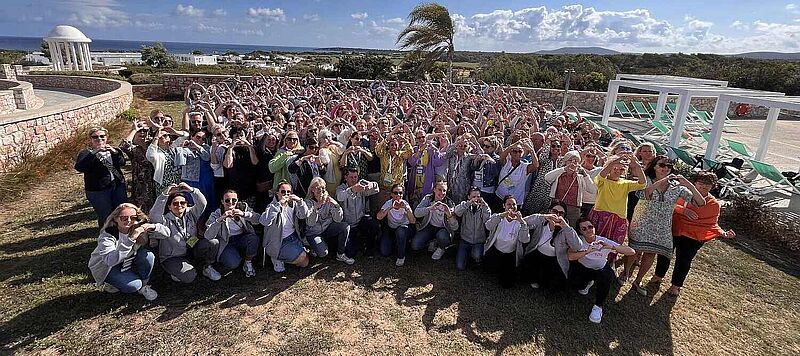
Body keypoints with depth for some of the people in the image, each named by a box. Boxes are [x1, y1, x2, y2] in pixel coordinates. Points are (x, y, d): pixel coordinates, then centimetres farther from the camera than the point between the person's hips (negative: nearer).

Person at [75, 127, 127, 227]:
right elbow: (79, 167, -18)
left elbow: (122, 162, -8)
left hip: (118, 186, 3)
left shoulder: (113, 150, 12)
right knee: (105, 218, 0)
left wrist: (114, 152, -26)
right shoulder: (85, 153, 2)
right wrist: (94, 153, -27)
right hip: (98, 191, -3)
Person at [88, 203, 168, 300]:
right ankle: (114, 283, 7)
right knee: (134, 285, -29)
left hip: (127, 263, 5)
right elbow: (110, 260, -43)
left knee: (148, 255, -26)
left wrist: (153, 227, -38)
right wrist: (130, 239, -52)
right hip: (106, 268, -5)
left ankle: (143, 286, -4)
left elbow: (166, 233, -17)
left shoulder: (138, 228, -16)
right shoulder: (107, 236, -28)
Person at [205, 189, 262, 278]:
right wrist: (220, 220, -32)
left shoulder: (243, 208, 0)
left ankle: (248, 264, -4)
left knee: (253, 238, -32)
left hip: (242, 239, 2)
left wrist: (244, 214, -31)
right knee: (232, 263, -31)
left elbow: (259, 219, -14)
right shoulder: (216, 215, -5)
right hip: (227, 244, -2)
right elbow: (208, 236, -19)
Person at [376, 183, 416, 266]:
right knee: (384, 253, -15)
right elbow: (379, 217, -29)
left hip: (404, 229, -1)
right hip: (391, 229, 2)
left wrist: (406, 208, -42)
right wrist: (391, 207, -41)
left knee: (400, 230, -38)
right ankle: (395, 243, 20)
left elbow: (413, 221, -29)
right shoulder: (388, 203, -13)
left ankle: (401, 256, -15)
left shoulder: (405, 204, -15)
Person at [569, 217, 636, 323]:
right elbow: (570, 256, -36)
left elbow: (632, 252, -29)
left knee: (606, 276, -35)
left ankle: (598, 306, -12)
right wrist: (587, 252, -50)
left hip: (601, 270, -1)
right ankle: (586, 283, 10)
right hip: (583, 268, 1)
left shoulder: (604, 241, -22)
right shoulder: (578, 240, -20)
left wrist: (611, 247, -45)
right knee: (573, 278, -31)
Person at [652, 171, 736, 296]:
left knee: (683, 261, 8)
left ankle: (676, 285, 28)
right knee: (664, 254, 13)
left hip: (691, 239, -1)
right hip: (672, 231, 1)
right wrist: (683, 209, -23)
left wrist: (723, 234, -13)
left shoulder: (714, 204, -2)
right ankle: (658, 276, 36)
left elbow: (712, 224, 3)